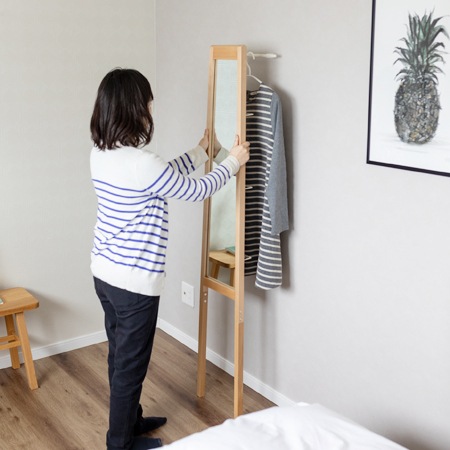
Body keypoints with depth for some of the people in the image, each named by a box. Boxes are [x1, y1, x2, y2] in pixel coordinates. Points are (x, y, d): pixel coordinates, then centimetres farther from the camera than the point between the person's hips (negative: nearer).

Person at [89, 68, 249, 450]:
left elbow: (166, 176, 16)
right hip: (134, 280, -9)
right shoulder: (140, 162, -25)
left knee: (121, 357, 23)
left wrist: (201, 152, 25)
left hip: (104, 272, 9)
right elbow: (195, 190, -10)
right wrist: (233, 162, 5)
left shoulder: (101, 153, 2)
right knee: (130, 365, 9)